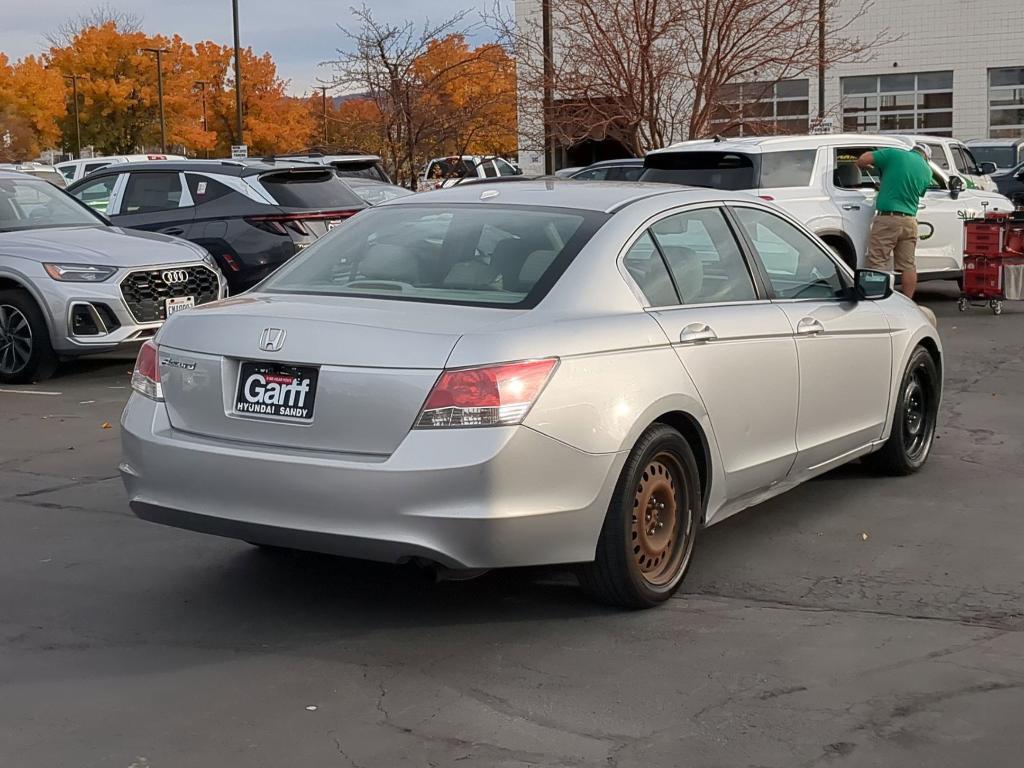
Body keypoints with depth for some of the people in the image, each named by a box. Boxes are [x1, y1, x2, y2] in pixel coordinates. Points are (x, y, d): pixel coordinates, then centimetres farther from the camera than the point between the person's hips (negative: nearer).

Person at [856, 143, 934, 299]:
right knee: (908, 266, 10)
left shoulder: (894, 154, -4)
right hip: (910, 220, 5)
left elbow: (862, 160, -8)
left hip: (887, 218, -5)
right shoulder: (927, 171, 10)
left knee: (878, 263, -2)